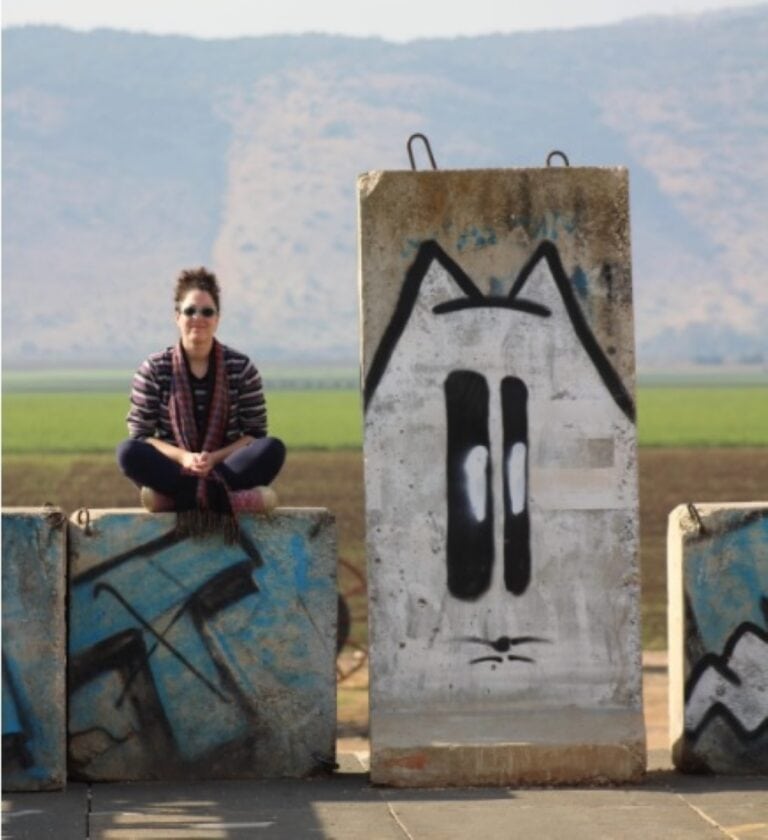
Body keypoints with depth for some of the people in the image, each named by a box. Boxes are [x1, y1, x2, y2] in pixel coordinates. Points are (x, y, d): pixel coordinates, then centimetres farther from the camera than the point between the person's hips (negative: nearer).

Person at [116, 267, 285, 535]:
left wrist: (214, 457, -16)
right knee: (128, 452, -30)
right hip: (174, 469, 0)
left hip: (226, 468, 1)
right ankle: (230, 497, -39)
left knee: (273, 450, -28)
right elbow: (140, 436, -1)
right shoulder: (154, 370, 4)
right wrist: (183, 457, -19)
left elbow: (255, 434, 3)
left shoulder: (242, 369, 5)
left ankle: (172, 497, -39)